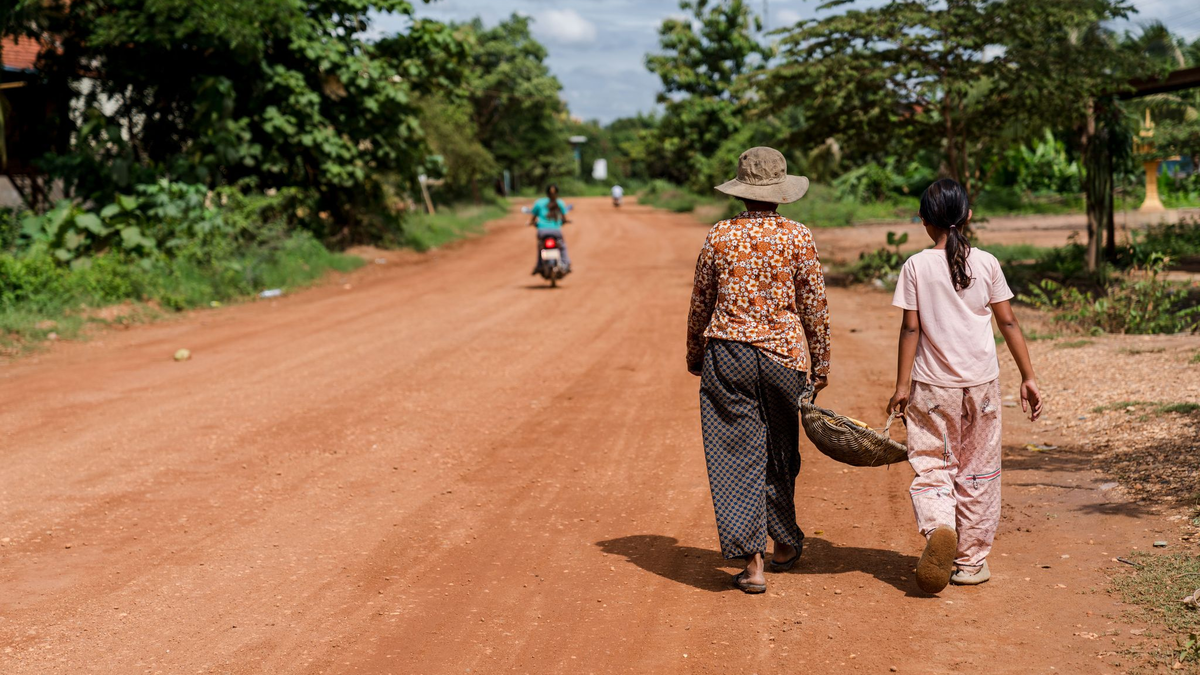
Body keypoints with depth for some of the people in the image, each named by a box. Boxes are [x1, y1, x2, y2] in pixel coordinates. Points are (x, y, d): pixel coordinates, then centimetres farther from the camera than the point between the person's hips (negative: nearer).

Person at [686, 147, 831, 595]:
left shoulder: (719, 236, -1)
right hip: (783, 354, 1)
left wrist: (694, 355, 20)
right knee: (780, 452, 18)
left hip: (727, 355, 0)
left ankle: (753, 562, -2)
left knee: (738, 456, 2)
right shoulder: (798, 238, -3)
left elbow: (700, 305, 6)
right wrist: (821, 364, 10)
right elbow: (815, 308, 0)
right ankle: (785, 544, 35)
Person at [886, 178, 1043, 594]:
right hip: (981, 381, 2)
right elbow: (1007, 322, 2)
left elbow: (910, 328, -5)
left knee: (931, 467, 5)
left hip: (932, 386, -2)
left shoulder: (916, 267, -5)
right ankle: (971, 561, 17)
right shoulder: (986, 264, -1)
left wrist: (902, 385, 0)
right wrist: (1028, 377, 8)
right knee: (978, 472, 12)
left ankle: (938, 527, -25)